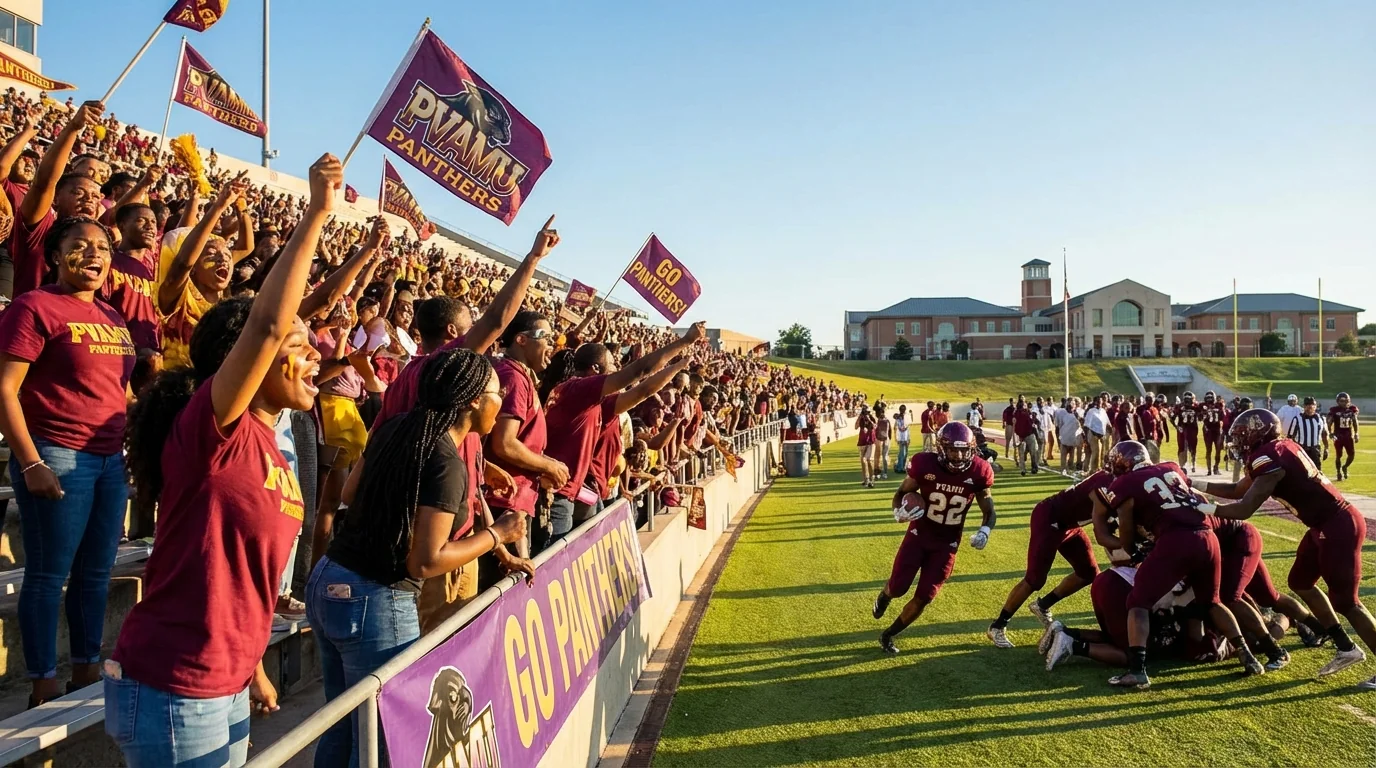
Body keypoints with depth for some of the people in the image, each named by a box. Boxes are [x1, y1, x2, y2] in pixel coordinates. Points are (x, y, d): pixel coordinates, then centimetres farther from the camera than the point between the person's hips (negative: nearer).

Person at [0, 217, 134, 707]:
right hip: (57, 459, -7)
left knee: (96, 572, 13)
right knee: (48, 574, 3)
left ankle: (87, 671, 25)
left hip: (110, 459, 7)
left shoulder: (111, 317, 15)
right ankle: (44, 687, 14)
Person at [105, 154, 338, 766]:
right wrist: (316, 215, -29)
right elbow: (266, 326, -34)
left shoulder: (268, 448, 8)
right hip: (169, 692, -8)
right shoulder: (210, 426, -17)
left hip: (221, 689, 8)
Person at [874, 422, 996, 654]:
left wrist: (984, 531, -20)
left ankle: (888, 635, 22)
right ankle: (884, 596, 37)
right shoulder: (925, 464, -20)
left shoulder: (978, 472, -16)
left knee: (923, 598, 0)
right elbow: (901, 493, -5)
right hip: (919, 535, -1)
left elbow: (988, 510, 0)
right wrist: (899, 512, -27)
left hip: (947, 544, 1)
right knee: (898, 588, -3)